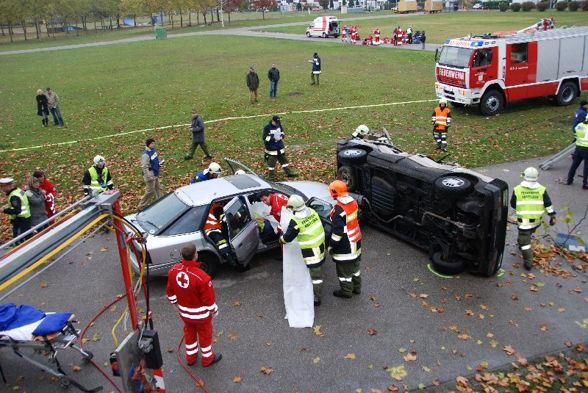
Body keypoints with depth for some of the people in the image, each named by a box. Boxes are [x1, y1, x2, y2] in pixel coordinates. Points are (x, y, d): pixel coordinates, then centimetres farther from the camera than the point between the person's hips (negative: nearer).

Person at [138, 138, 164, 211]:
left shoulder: (153, 150, 3)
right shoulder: (146, 155, -25)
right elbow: (144, 167, -25)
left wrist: (160, 162, 3)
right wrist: (149, 176, -26)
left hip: (156, 174, 9)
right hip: (150, 175, -9)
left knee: (158, 189, 19)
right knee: (150, 191, -1)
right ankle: (142, 206, 13)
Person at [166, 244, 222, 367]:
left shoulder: (173, 271, -17)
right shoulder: (201, 277, -35)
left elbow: (170, 293, -1)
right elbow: (209, 299, -23)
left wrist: (177, 305, 17)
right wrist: (214, 312, -3)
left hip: (184, 313, 5)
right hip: (201, 314, -5)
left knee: (189, 333, 28)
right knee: (205, 335, 20)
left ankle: (190, 357, 48)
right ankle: (208, 359, 41)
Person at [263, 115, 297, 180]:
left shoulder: (279, 125, 1)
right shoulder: (267, 128, -17)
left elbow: (282, 132, 16)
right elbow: (265, 138, -16)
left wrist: (281, 136, -6)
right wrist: (273, 138, -25)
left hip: (280, 147, 6)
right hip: (271, 148, -6)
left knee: (284, 160, 15)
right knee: (271, 162, 1)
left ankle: (288, 173, 26)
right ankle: (271, 176, 13)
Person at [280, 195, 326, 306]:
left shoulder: (296, 221, -25)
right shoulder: (312, 212, -5)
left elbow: (287, 238, -18)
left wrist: (281, 239, 5)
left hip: (311, 252, -8)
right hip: (320, 247, 8)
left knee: (315, 275, 4)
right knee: (316, 272, 24)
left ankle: (316, 298, 15)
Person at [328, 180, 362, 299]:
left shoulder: (339, 209, -28)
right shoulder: (353, 202, -3)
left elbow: (338, 231, -25)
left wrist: (331, 245, -13)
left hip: (345, 246, -8)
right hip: (356, 242, 8)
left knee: (344, 270, 11)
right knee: (354, 266, 24)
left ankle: (346, 291, 26)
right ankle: (356, 288, 40)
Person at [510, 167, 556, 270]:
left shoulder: (517, 189, -7)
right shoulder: (541, 189, -4)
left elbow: (512, 204, 5)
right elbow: (548, 205, -2)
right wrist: (552, 217, 5)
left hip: (524, 221, -3)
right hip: (536, 221, 3)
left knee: (525, 242, 3)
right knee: (527, 234, 32)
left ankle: (528, 263, 1)